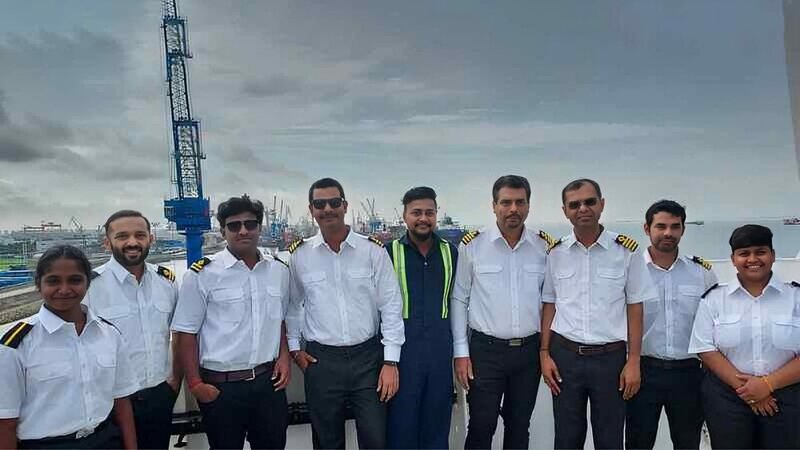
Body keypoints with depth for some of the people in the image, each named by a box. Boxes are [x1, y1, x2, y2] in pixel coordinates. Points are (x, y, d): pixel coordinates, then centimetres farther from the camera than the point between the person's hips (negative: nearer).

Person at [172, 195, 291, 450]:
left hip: (269, 380, 4)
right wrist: (195, 384, -8)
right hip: (221, 386, -3)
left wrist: (284, 356, 4)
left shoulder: (279, 271, 3)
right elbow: (187, 334, -6)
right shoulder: (202, 274, -10)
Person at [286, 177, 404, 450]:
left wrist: (391, 361, -6)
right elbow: (292, 305, 12)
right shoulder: (299, 255, -1)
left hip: (368, 357, -1)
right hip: (321, 360, 1)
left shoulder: (373, 250, -5)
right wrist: (294, 347, 7)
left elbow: (391, 306, -3)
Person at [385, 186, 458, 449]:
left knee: (437, 419, 15)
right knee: (401, 420, 8)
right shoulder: (389, 252, -3)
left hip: (440, 347, 3)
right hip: (402, 346, -2)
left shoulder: (451, 253, 6)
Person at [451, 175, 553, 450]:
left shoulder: (545, 246, 0)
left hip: (530, 350, 3)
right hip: (485, 349, -2)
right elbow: (458, 300, -2)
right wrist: (460, 352, -4)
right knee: (481, 428, 4)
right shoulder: (472, 245, -7)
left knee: (519, 427, 16)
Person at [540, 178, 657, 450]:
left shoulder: (626, 251, -5)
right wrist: (544, 353, 1)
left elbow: (634, 308, -2)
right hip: (565, 355, 2)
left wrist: (633, 361, -5)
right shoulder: (556, 252, 1)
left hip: (610, 357, -1)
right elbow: (549, 305, 6)